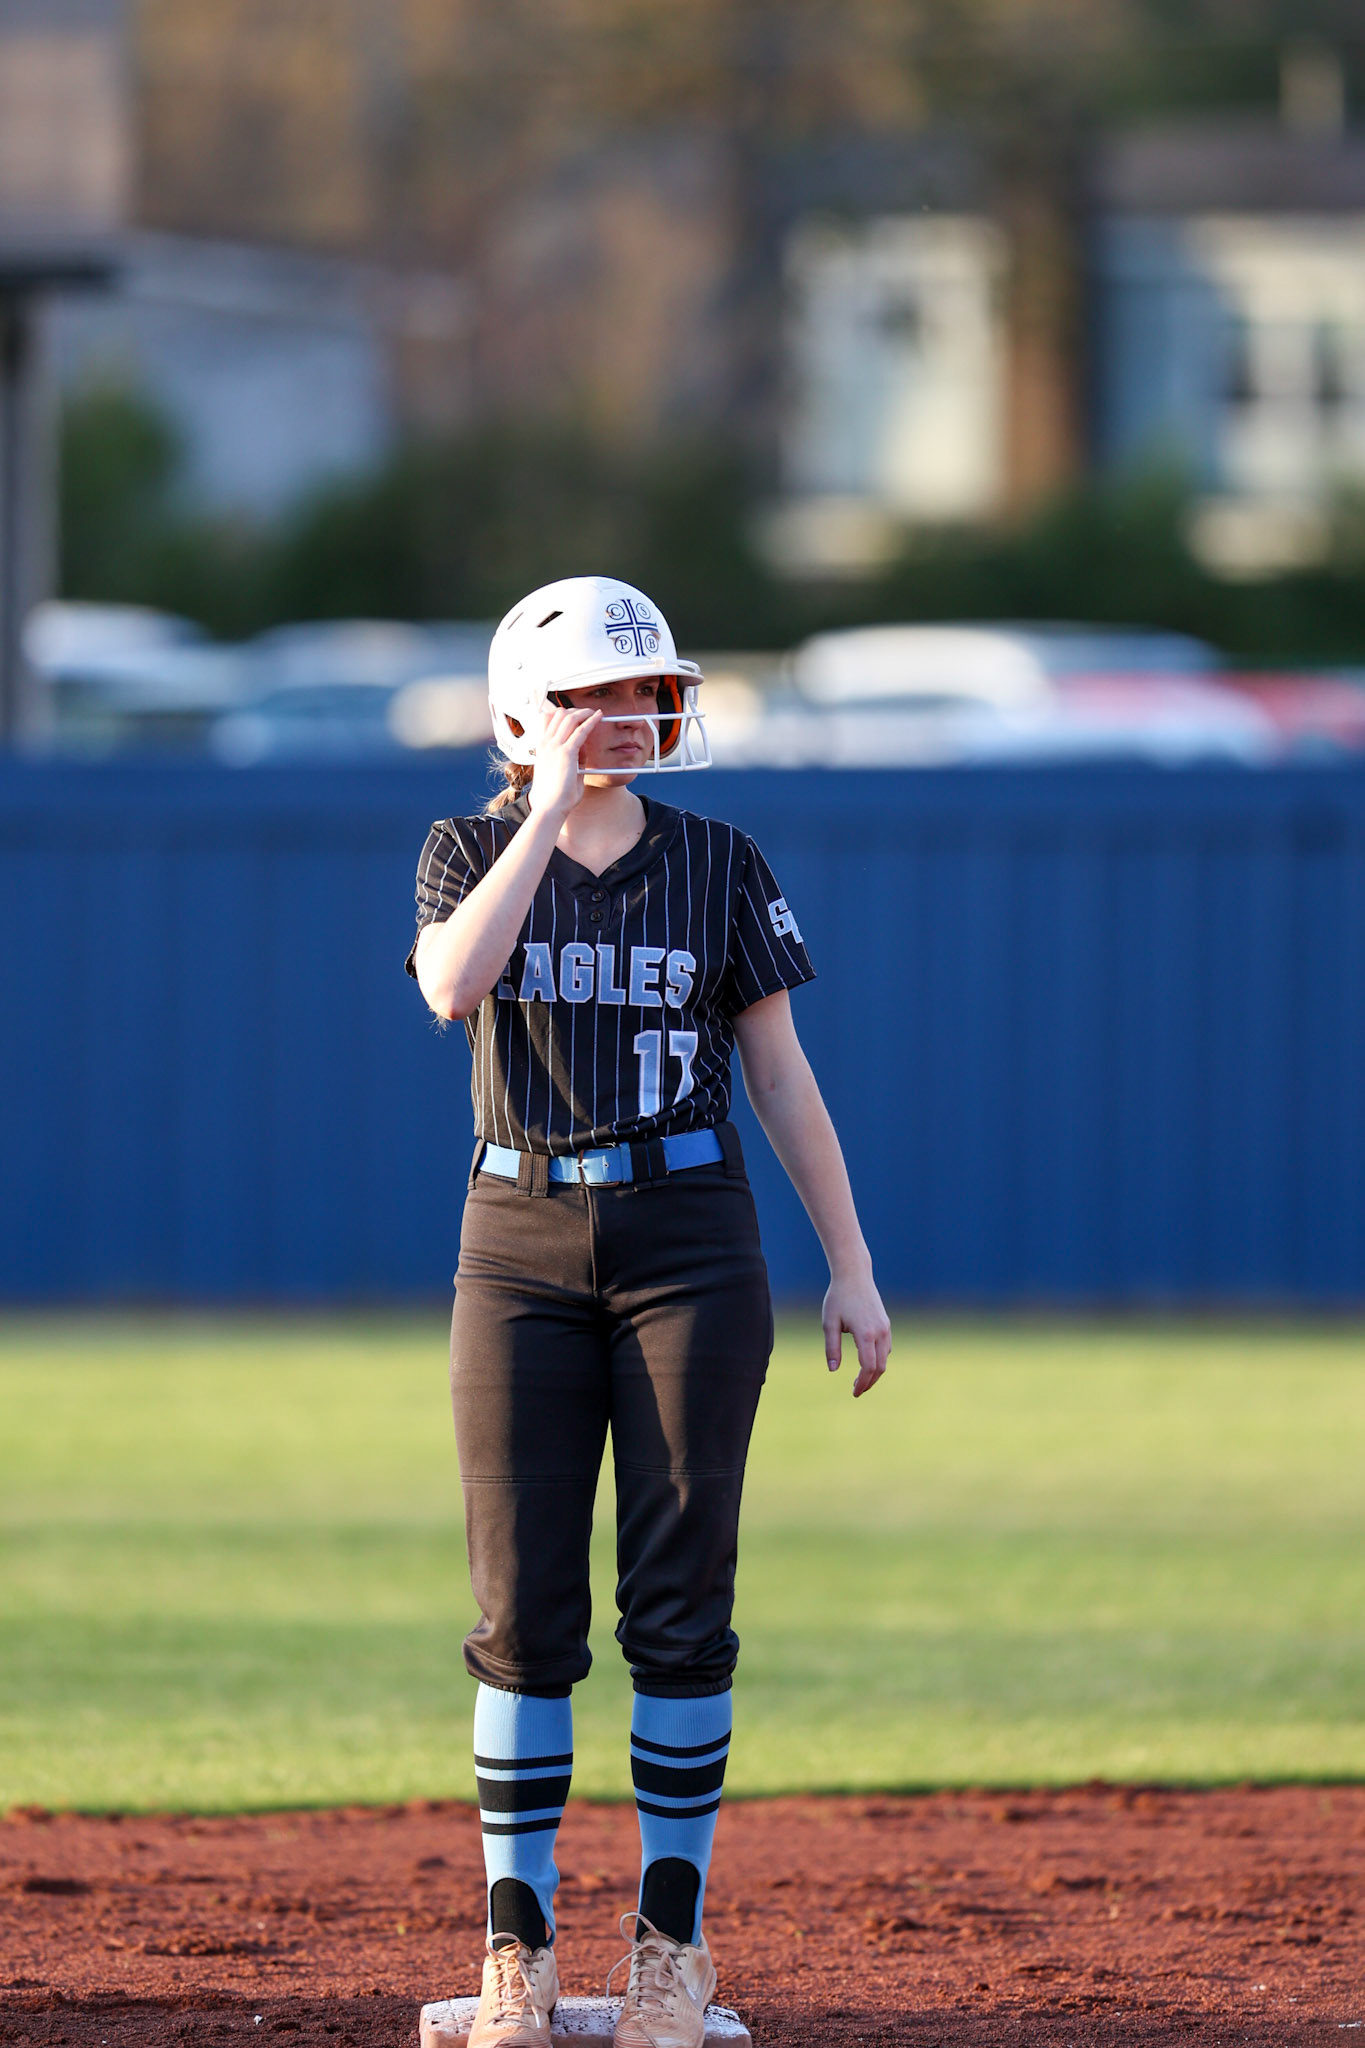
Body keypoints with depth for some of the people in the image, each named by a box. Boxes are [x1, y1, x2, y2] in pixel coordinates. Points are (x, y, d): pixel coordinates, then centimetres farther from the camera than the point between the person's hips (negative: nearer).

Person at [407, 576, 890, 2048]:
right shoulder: (474, 852, 3)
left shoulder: (718, 865, 4)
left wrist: (851, 1264, 1)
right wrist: (551, 812, -20)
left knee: (679, 1601, -1)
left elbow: (781, 1074, 6)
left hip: (688, 1237, 0)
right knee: (523, 1604, -1)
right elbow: (452, 987, -19)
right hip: (521, 1244, 0)